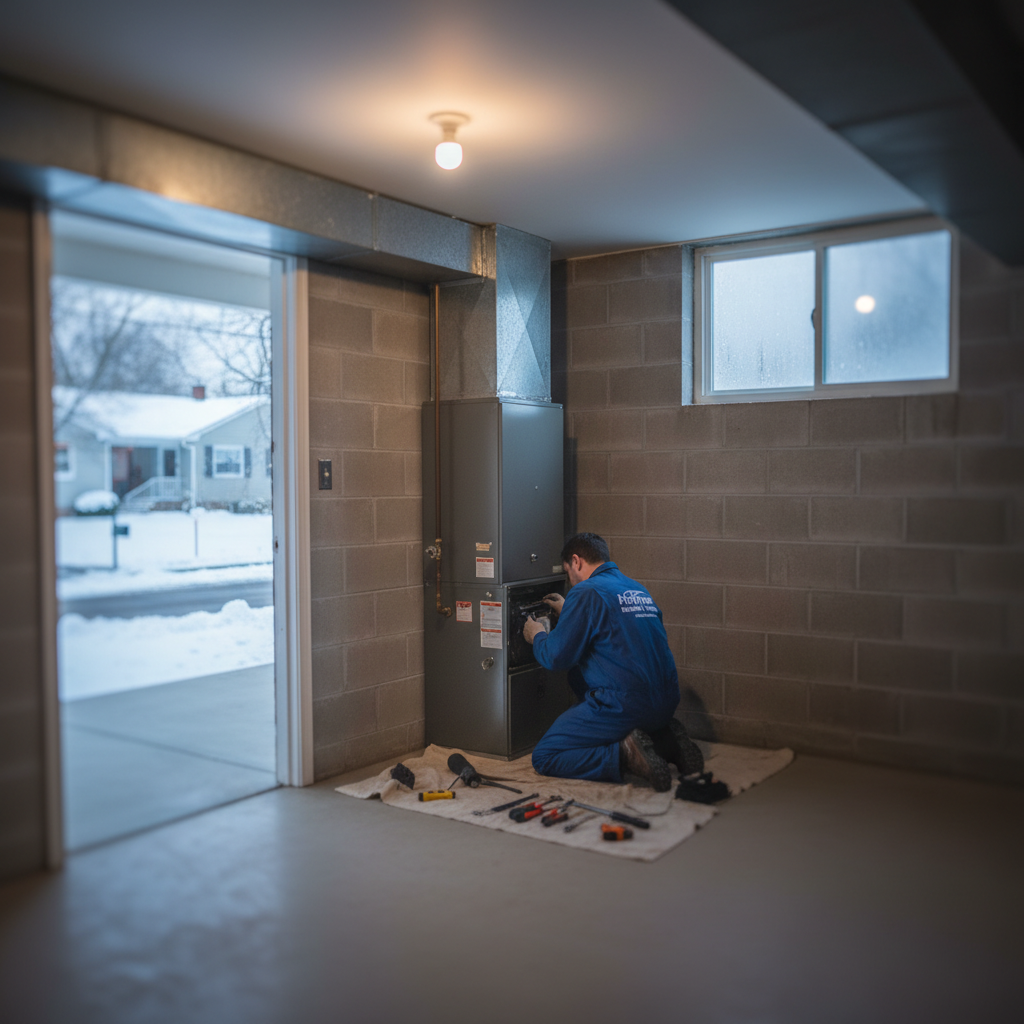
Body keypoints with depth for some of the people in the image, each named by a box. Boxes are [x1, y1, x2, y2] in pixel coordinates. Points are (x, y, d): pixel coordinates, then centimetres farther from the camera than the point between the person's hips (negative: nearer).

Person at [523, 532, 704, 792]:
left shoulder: (586, 592, -9)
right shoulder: (637, 589, 16)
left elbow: (556, 658, -8)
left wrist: (537, 637, 13)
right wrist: (568, 612, 42)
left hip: (624, 706, -8)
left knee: (544, 757, 0)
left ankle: (626, 755, -17)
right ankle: (665, 740, 11)